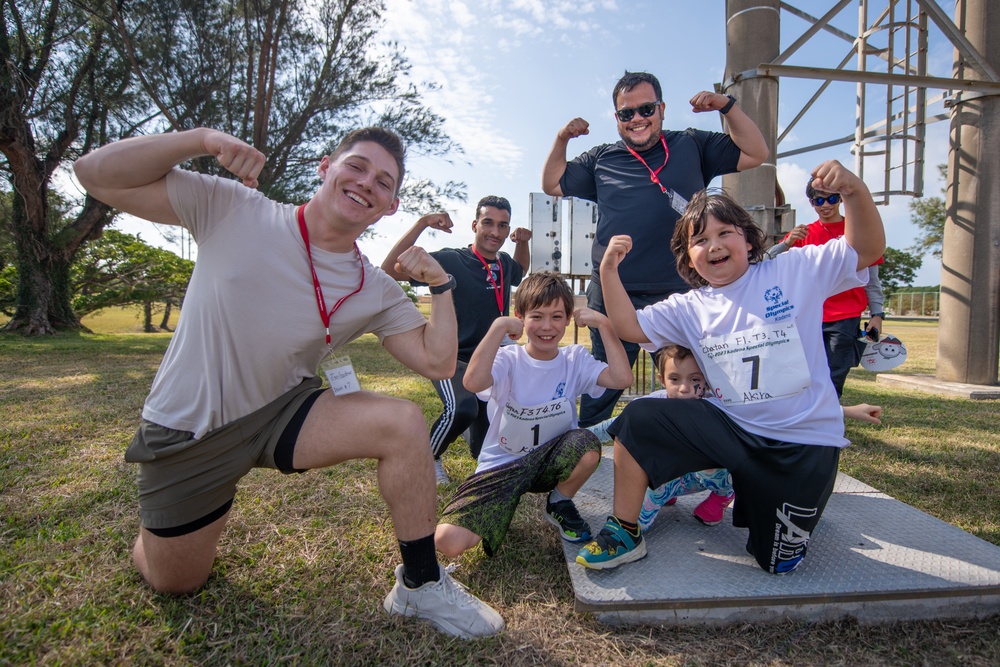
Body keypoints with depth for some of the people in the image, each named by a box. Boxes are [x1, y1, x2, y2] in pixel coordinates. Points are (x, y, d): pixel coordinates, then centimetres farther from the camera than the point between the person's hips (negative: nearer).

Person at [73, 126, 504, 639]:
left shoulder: (376, 292, -7)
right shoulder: (231, 209, -13)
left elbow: (437, 362, -9)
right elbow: (97, 174, -12)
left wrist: (440, 284, -19)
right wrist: (204, 138, -25)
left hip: (282, 412, 1)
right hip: (187, 430, -1)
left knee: (405, 424, -24)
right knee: (175, 583, 13)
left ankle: (420, 586, -7)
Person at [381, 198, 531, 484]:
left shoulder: (504, 264, 4)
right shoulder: (451, 260, -15)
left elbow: (522, 269, 30)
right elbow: (390, 269, -23)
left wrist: (523, 242, 10)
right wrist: (422, 223, -27)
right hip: (452, 359, -6)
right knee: (462, 408, -39)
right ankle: (427, 458, -8)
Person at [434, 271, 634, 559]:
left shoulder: (575, 359, -3)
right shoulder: (508, 359, -11)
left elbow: (622, 378, -21)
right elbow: (473, 382, -35)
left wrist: (604, 324, -20)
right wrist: (499, 326, -30)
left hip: (551, 460, 3)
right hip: (501, 465, -2)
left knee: (587, 444, -33)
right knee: (448, 541, -22)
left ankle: (560, 503, 1)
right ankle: (503, 505, 12)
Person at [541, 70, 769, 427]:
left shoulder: (692, 145, 12)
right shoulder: (601, 159, 14)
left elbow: (754, 154, 10)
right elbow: (552, 184, 17)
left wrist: (727, 105, -1)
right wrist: (562, 140, 5)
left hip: (680, 292, 0)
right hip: (613, 295, 0)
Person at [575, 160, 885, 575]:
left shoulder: (795, 272, -6)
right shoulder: (690, 309, 2)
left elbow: (867, 249, -12)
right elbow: (629, 327, -3)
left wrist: (854, 190, -30)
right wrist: (609, 270, -13)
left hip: (805, 441, -2)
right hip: (731, 428, 3)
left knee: (778, 561, 9)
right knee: (639, 420, -18)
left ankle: (806, 498, 43)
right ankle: (624, 534, -2)